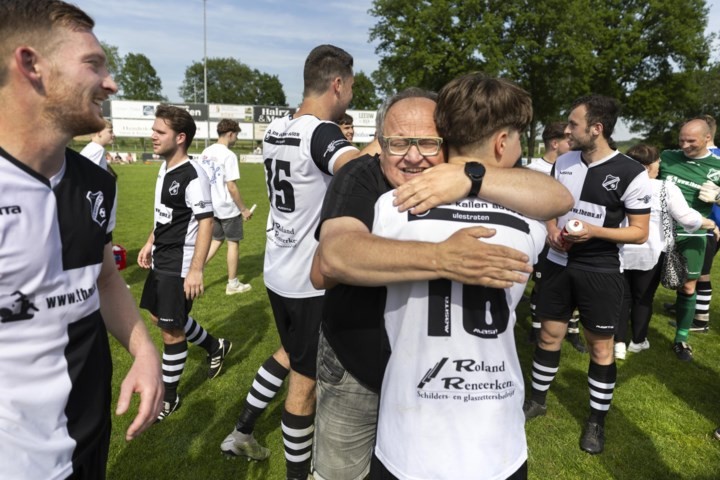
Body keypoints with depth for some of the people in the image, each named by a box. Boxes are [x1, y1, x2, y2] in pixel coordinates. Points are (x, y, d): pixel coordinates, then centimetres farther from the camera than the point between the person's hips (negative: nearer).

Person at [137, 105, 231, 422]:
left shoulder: (193, 175, -20)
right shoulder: (165, 169, 8)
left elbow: (206, 222, -23)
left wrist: (196, 270, -26)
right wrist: (150, 244, 20)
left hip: (180, 265, -10)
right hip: (161, 261, 10)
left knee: (171, 329, 1)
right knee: (158, 317, 20)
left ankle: (169, 397, 21)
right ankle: (216, 347, 39)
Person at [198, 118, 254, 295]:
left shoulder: (205, 153, 6)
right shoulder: (228, 155, -18)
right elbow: (231, 187, -20)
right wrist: (244, 209, -11)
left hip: (212, 206, 7)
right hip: (228, 208, -7)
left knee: (217, 240, 21)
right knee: (233, 243, 6)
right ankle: (233, 284, 16)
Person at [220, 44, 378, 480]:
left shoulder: (276, 130, 4)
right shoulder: (322, 132, -21)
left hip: (278, 270, 8)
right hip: (312, 279, -8)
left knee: (291, 354, 30)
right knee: (305, 379, 10)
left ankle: (242, 433, 40)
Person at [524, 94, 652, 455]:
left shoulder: (631, 174, -13)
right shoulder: (563, 162, 1)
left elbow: (640, 233, -9)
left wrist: (594, 230, -23)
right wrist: (552, 229, -8)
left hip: (600, 272, -4)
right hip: (559, 263, 4)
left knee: (600, 346, 8)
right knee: (549, 333, 14)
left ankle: (597, 420, 27)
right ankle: (537, 399, 33)